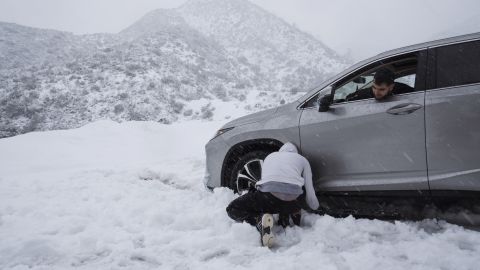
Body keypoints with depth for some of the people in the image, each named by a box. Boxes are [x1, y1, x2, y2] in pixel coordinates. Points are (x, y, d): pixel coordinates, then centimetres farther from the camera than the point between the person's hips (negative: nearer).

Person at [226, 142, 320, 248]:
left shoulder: (269, 157, 32)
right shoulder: (302, 159, 26)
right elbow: (310, 194, 24)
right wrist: (316, 207, 47)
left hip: (269, 197, -2)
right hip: (293, 203, 2)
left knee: (232, 209, 16)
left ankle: (260, 220, -11)